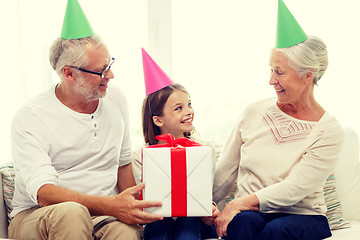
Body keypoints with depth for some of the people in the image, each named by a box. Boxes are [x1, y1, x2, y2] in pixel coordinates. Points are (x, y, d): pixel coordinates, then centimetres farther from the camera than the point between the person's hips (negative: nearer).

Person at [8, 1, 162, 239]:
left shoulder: (117, 99, 8)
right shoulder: (30, 118, -11)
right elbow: (43, 192, -22)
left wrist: (133, 210, 1)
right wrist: (113, 206, -34)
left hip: (101, 216, 2)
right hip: (36, 216, -2)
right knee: (72, 212, -37)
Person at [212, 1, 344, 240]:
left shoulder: (329, 131, -5)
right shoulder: (254, 112, 5)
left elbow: (295, 188, -16)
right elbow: (225, 171, 10)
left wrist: (242, 203, -24)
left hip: (303, 217, -2)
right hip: (251, 212, 2)